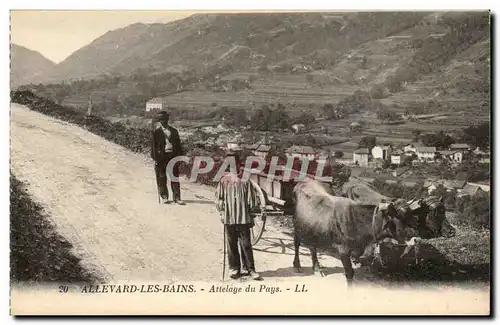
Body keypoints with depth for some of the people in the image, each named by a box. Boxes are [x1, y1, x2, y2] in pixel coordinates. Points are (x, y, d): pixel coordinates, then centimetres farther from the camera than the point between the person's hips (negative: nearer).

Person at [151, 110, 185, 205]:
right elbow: (153, 145, 1)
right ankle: (164, 196, 15)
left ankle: (177, 197, 4)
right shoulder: (156, 131, 3)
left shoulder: (174, 131, 12)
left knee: (175, 178, 1)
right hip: (162, 156, -2)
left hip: (173, 155, 2)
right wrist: (155, 158, -6)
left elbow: (178, 144, 15)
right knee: (162, 178, 3)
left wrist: (180, 157, 8)